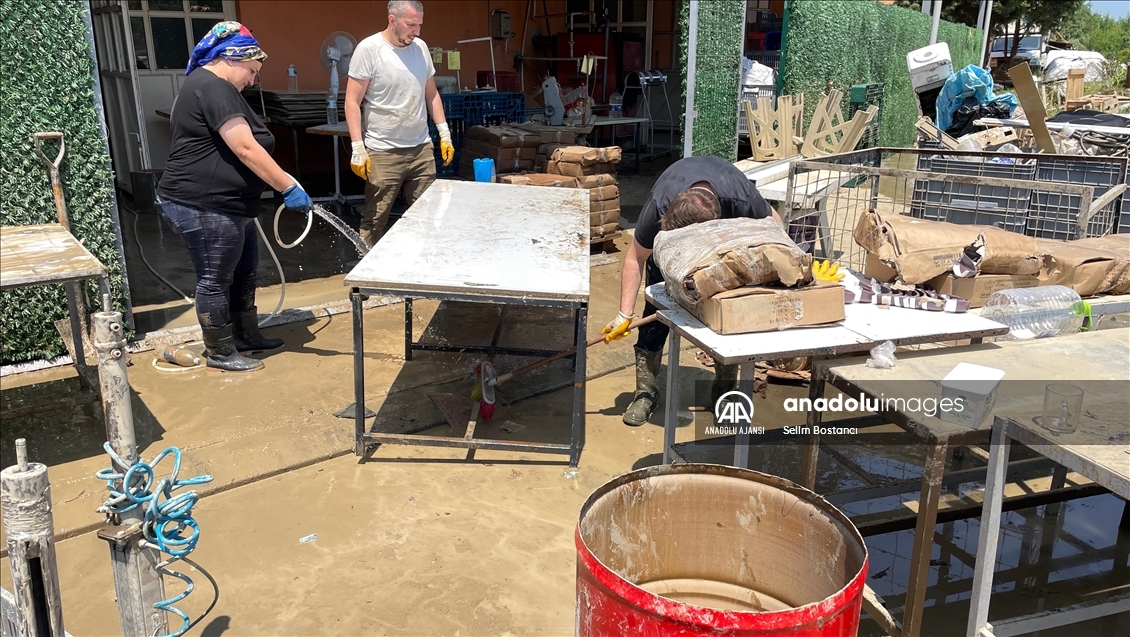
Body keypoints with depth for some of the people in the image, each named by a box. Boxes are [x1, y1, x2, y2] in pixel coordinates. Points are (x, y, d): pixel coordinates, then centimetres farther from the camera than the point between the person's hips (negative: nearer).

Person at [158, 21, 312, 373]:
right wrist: (289, 187, -24)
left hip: (225, 205, 11)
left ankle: (246, 336, 32)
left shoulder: (208, 86, 18)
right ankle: (220, 353, 14)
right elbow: (246, 149, -25)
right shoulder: (213, 87, -18)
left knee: (243, 271, 18)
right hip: (203, 207, -11)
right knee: (215, 279, 1)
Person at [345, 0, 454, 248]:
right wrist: (358, 148, -15)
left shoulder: (421, 48, 7)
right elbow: (352, 102, -9)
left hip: (421, 149, 5)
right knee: (375, 220, 2)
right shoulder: (369, 49, -9)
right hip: (383, 153, -5)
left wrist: (445, 133, 11)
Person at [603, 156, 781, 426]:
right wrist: (625, 313, -28)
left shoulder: (743, 200, -42)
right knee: (657, 301, -9)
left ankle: (725, 389, 10)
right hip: (671, 219, 0)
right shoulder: (658, 205, -41)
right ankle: (646, 391, 1)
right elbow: (637, 257, -26)